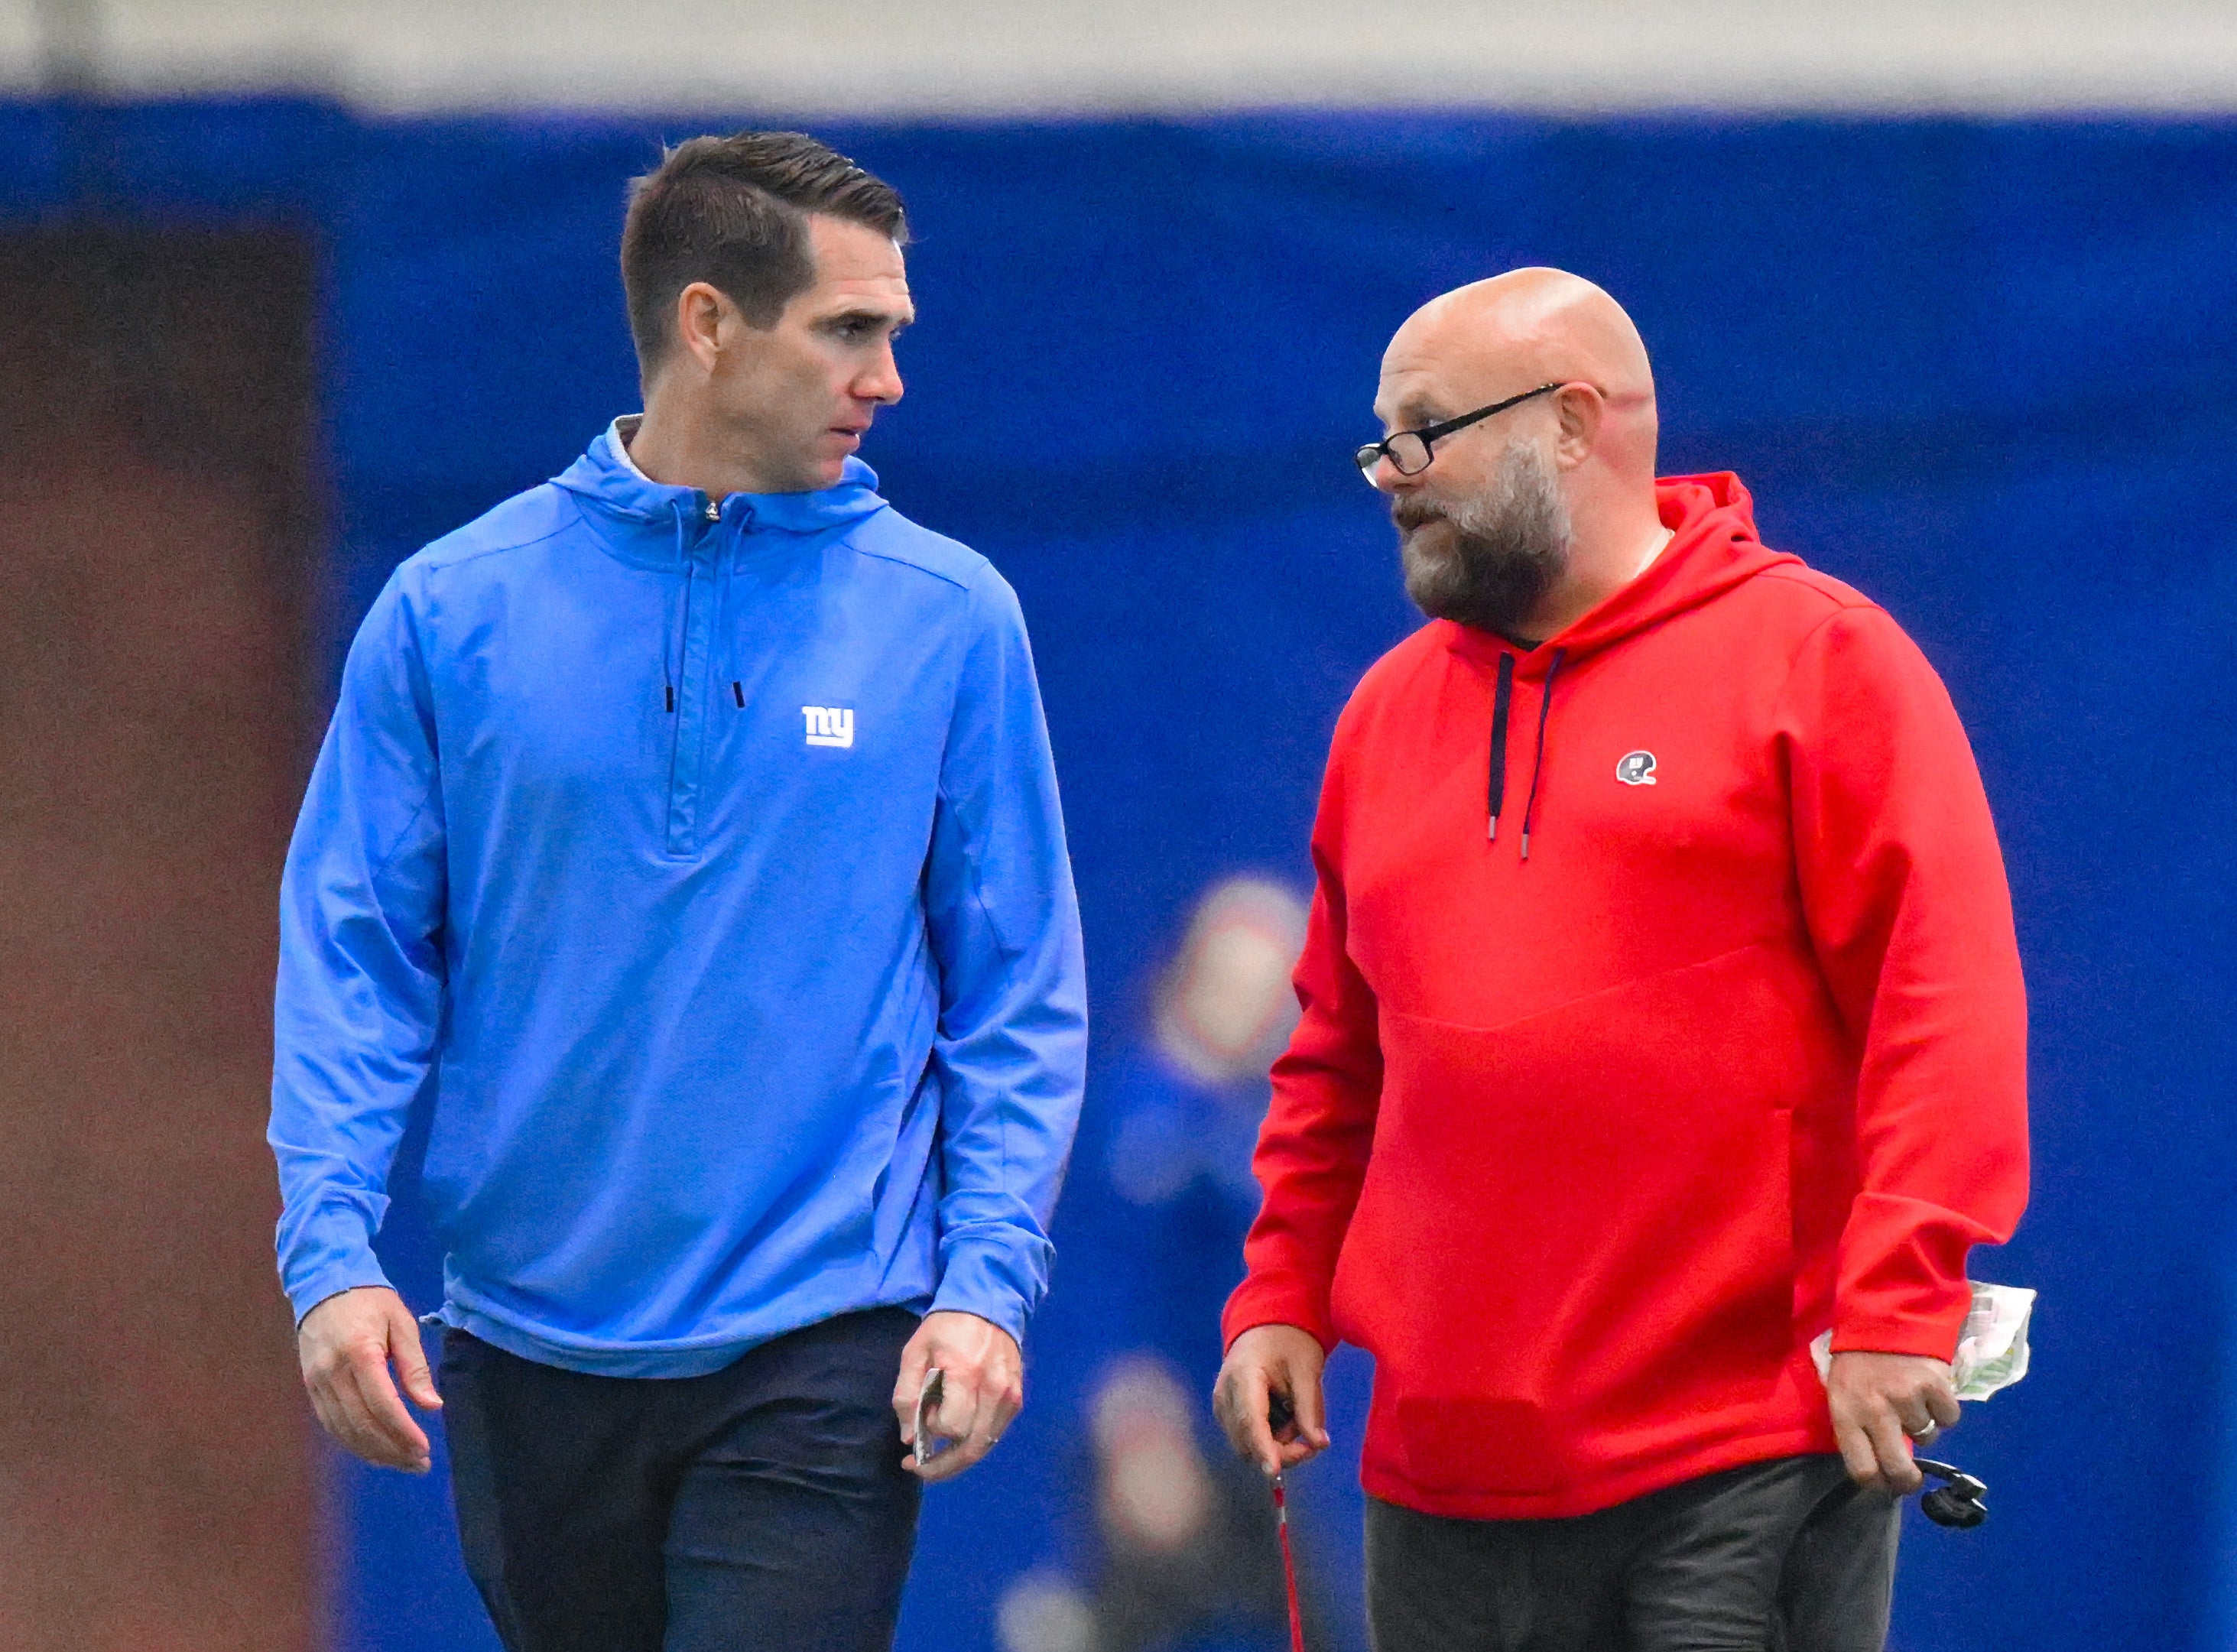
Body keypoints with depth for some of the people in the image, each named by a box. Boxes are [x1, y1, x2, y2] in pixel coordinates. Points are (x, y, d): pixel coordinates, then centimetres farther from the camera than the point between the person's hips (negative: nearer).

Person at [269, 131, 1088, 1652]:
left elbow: (1019, 993, 4)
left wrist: (988, 1278, -8)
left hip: (820, 1354, -2)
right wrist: (332, 1247, -10)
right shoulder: (450, 612, 2)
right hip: (529, 1347, 2)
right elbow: (355, 958, 3)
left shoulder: (946, 620, 2)